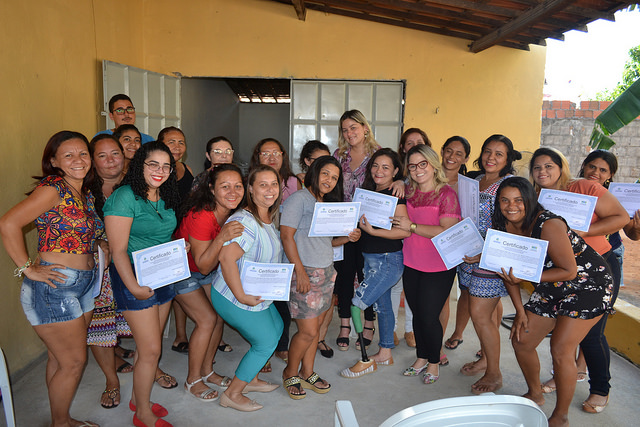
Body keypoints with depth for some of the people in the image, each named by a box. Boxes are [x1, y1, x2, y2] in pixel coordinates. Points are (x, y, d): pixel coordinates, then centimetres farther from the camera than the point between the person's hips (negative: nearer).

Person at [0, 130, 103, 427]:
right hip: (55, 285, -8)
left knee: (61, 358, 19)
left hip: (83, 284, 8)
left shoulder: (86, 194, 12)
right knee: (73, 362, 3)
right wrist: (28, 269, -17)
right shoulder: (53, 188, -14)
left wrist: (105, 247, 2)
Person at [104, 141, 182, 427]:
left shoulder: (166, 198, 7)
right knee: (151, 349, -2)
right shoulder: (125, 196, -16)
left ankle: (138, 398, 36)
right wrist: (133, 286, -22)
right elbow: (118, 249, -18)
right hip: (134, 277, -7)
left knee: (150, 342, 16)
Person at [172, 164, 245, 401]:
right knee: (207, 319, -10)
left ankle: (207, 370, 22)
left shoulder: (234, 214, -13)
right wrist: (221, 238, -44)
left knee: (219, 317, 2)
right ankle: (193, 380, 8)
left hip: (207, 270, 7)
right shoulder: (201, 216, -34)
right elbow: (203, 266, -30)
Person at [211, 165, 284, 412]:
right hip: (234, 299, -10)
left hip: (258, 295, 10)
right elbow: (226, 257, -36)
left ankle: (250, 379, 38)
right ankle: (232, 394, 20)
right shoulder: (245, 221, -27)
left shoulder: (269, 218, 5)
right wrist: (242, 296, -32)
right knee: (266, 342, 2)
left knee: (276, 328, 21)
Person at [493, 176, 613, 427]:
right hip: (551, 288, 8)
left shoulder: (549, 225, -29)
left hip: (588, 284, -7)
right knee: (521, 340, 7)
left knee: (561, 350, -12)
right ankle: (535, 395, 33)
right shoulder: (503, 227, -8)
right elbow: (510, 271, 0)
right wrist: (520, 311, -2)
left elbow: (569, 271, -26)